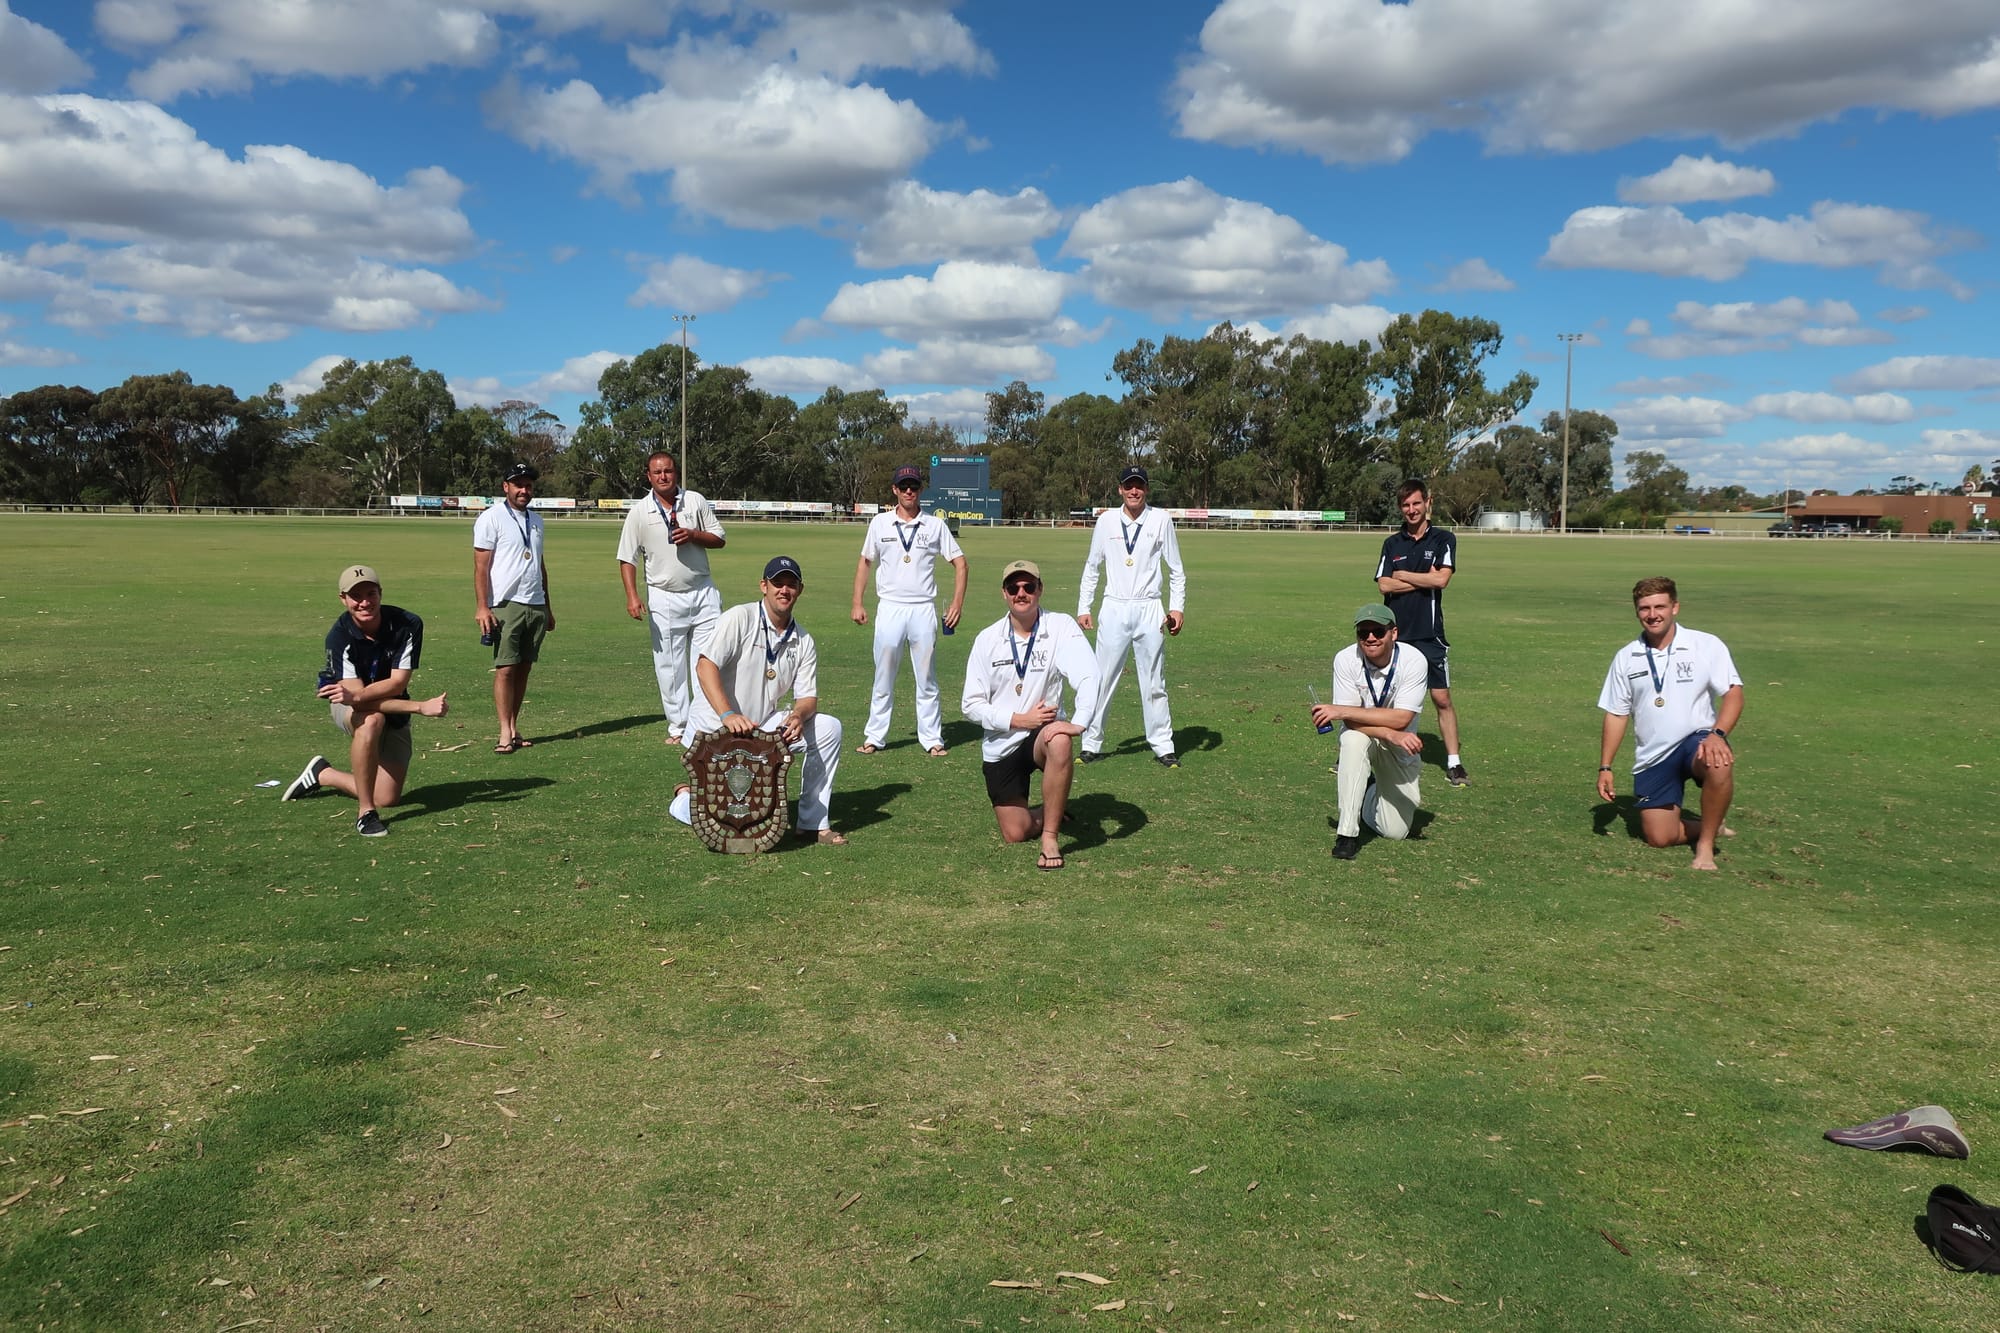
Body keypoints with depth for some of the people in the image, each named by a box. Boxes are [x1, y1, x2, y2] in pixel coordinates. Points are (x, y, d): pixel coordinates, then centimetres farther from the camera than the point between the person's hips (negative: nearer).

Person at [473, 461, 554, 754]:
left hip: (536, 606, 6)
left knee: (524, 668, 6)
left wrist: (548, 607, 21)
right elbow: (480, 566, -7)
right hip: (506, 605, -6)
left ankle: (514, 729, 10)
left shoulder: (536, 520, 17)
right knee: (505, 668, -8)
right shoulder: (491, 519, -3)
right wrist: (482, 607, -15)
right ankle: (505, 734, -6)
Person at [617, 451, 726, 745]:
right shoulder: (639, 512, 0)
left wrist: (693, 535, -12)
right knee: (669, 666, 3)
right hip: (664, 598, -1)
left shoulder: (695, 501, 4)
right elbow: (628, 558, 0)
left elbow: (719, 540, 7)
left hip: (703, 593, 1)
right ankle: (678, 727, 13)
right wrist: (632, 596, -12)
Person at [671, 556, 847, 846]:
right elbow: (705, 665, -24)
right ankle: (685, 798, 22)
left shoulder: (802, 641, 4)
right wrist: (727, 715, -37)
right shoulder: (740, 618, -13)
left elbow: (808, 696, 1)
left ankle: (812, 822, -6)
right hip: (713, 731, -5)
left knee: (828, 728, -14)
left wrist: (798, 715, -24)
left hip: (763, 727, 5)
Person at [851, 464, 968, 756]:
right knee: (883, 678, 4)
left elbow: (960, 563, 6)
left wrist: (957, 604, -3)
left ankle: (932, 738, 9)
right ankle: (874, 737, 11)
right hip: (889, 608, 0)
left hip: (924, 609, 0)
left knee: (927, 679, 4)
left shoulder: (935, 525, 4)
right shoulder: (880, 523, 6)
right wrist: (857, 603, 6)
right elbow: (865, 562, 13)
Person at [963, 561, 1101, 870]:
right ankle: (1052, 812, 36)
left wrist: (1078, 723, -40)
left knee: (1061, 743, -39)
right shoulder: (987, 639, -3)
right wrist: (1019, 719, -16)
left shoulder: (1061, 627, -10)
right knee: (1016, 833, -1)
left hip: (1044, 732, -2)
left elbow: (1089, 676, -24)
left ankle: (1050, 836, -22)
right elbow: (971, 705, -4)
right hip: (1001, 744, 2)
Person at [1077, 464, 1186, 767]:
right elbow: (1091, 567, 11)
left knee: (1154, 683, 4)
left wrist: (1177, 607, -2)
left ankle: (1163, 746, 11)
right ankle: (1091, 744, 9)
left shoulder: (1161, 520, 1)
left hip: (1149, 609, -1)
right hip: (1114, 609, 1)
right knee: (1102, 679, 1)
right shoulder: (1107, 520, 4)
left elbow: (1176, 569, 6)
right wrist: (1083, 608, 6)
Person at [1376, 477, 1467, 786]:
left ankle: (1454, 763, 6)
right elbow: (1384, 585, -4)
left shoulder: (1443, 539, 1)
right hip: (1395, 633, 2)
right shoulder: (1392, 543, 8)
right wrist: (1424, 580, -9)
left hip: (1430, 635, -2)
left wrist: (1402, 575, -5)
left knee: (1442, 699, -1)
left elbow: (1441, 579, -14)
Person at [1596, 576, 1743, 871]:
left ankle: (1705, 844, -15)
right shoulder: (1626, 657, 6)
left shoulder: (1706, 645, -3)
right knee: (1659, 838, -3)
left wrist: (1717, 734, -28)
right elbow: (1615, 714, 9)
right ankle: (1710, 827, 30)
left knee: (1719, 766, -38)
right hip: (1652, 756, 3)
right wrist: (1605, 768, 4)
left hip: (1697, 740, -3)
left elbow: (1733, 693, -10)